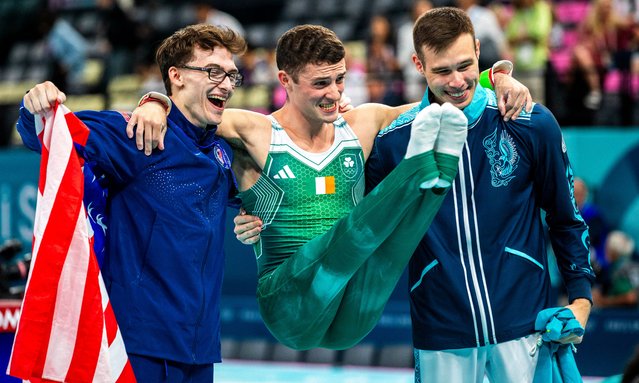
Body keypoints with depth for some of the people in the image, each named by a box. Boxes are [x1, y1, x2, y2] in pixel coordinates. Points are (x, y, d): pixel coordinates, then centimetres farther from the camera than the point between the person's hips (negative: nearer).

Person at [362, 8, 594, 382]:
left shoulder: (534, 124, -4)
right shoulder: (393, 141, -4)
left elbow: (566, 217, 7)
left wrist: (581, 296, 4)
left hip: (524, 321, 0)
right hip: (442, 333, 0)